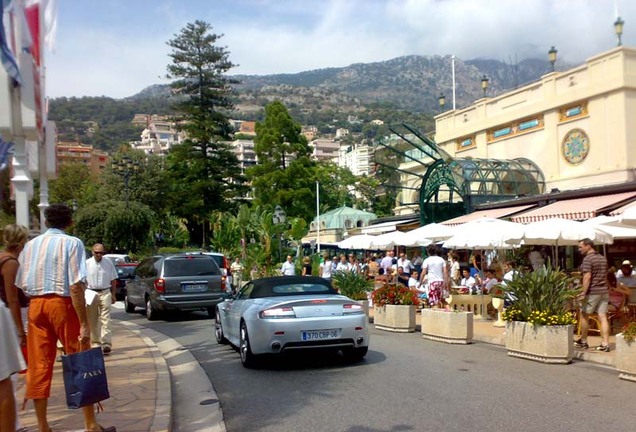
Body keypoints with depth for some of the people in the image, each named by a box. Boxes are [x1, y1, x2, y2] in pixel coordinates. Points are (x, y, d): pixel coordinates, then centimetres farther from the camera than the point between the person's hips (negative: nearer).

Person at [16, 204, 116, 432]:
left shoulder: (30, 245, 10)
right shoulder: (72, 243, -6)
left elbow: (20, 285, 8)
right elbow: (76, 286, -15)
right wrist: (84, 324, -15)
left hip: (35, 305, 5)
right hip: (62, 304, -5)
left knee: (38, 367, 9)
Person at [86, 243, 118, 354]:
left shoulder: (108, 263, 4)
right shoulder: (87, 263, 0)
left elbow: (113, 280, 10)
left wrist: (113, 295, 9)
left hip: (105, 293, 0)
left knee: (105, 319, -8)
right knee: (92, 320, 8)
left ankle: (106, 343, -13)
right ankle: (95, 343, 18)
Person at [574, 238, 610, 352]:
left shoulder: (587, 259, -13)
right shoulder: (603, 258, 14)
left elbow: (587, 276, -21)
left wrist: (583, 293, -21)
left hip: (592, 292, -7)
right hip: (604, 291, 7)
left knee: (584, 316, 8)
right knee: (603, 317, 3)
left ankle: (583, 341, 18)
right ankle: (605, 343, -2)